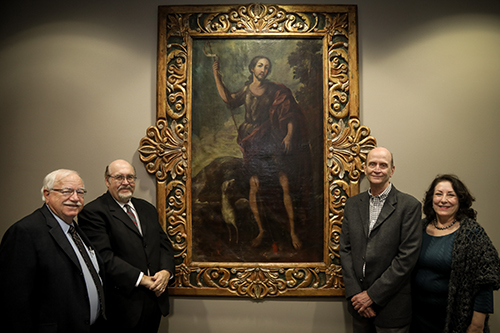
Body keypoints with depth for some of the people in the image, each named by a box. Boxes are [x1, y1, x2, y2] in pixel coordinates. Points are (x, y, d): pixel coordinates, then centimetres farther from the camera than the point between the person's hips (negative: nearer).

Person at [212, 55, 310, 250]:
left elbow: (290, 113, 1)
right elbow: (229, 100, -5)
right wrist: (216, 76, -6)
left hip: (274, 141, -1)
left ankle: (292, 230, 6)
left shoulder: (275, 90, 4)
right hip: (253, 144, 2)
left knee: (286, 185, -7)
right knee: (255, 187, -2)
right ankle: (261, 230, 14)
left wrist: (289, 135, -11)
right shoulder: (246, 90, 11)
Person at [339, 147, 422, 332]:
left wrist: (373, 295, -13)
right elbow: (345, 249, 3)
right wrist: (355, 294, -7)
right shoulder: (353, 204, 5)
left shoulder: (409, 206, -9)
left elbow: (407, 257, -14)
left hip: (391, 306, -4)